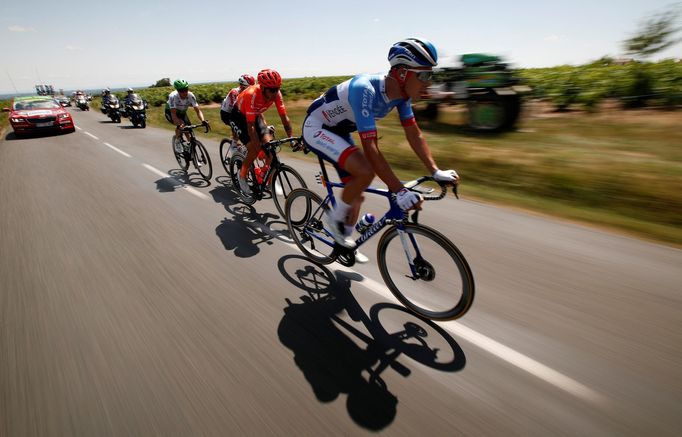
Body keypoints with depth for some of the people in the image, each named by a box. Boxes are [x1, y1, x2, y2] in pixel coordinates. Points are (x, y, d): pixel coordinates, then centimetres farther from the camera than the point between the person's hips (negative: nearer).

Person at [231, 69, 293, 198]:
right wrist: (258, 146, -45)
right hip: (239, 116, -5)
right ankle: (242, 176, 5)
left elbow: (284, 117, -18)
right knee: (254, 149, -21)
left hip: (256, 115, 5)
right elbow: (250, 127, -39)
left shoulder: (276, 94, -23)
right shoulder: (251, 94, -38)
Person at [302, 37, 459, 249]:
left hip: (339, 130, 8)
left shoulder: (401, 92, -11)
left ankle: (345, 242, 27)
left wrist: (436, 172, -12)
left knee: (356, 194, 7)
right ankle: (335, 217, -4)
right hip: (316, 128, -8)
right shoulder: (364, 89, -35)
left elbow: (414, 134, -5)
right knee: (365, 171, -29)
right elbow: (370, 148, -40)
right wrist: (399, 191, -40)